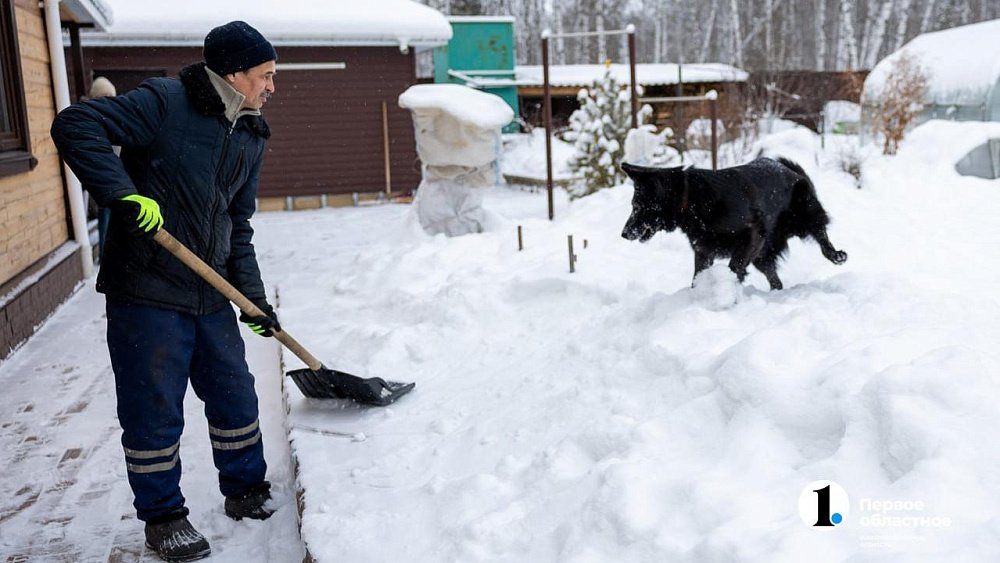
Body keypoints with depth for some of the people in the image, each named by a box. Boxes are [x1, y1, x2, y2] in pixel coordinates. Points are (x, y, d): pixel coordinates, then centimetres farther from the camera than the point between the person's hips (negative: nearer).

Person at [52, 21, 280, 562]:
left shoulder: (250, 137, 10)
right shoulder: (164, 102, -12)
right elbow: (74, 125, -21)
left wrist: (253, 296, 9)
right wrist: (123, 193, -31)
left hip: (211, 295, 7)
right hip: (147, 292, -7)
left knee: (235, 395, 15)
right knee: (154, 410, 4)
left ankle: (246, 490, 35)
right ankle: (162, 517, 22)